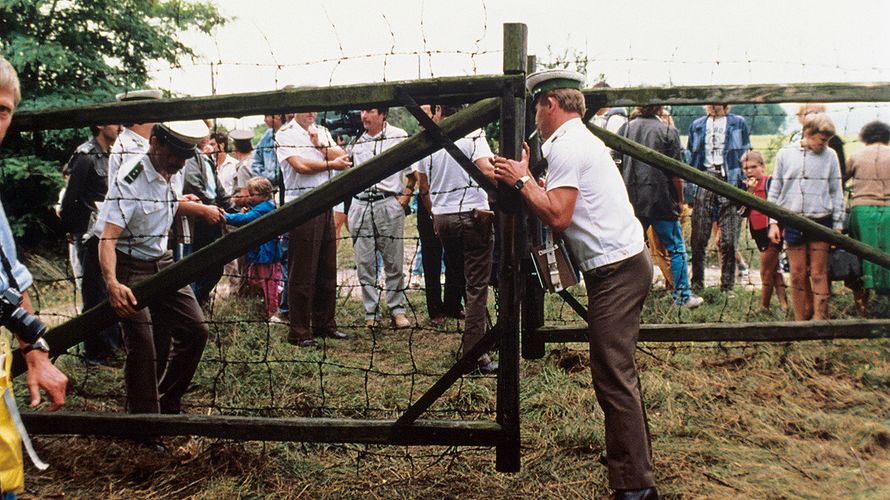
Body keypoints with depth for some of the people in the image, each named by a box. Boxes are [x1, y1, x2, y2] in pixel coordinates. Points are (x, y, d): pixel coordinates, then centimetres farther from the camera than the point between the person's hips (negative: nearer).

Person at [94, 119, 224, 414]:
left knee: (195, 330, 6)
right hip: (131, 269, -8)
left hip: (163, 263, 8)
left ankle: (169, 405, 22)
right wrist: (112, 283, -46)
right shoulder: (130, 180, -23)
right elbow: (107, 236, -32)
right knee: (143, 347, -13)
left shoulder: (168, 176, 2)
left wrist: (201, 209, 12)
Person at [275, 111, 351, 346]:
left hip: (325, 204, 7)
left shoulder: (322, 132, 18)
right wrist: (331, 164, -3)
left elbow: (343, 157, 6)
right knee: (302, 272, -4)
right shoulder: (285, 135, -2)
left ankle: (324, 324, 22)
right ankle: (299, 331, 4)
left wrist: (319, 144, -7)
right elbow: (301, 165, -15)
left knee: (327, 268, 10)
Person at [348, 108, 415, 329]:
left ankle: (397, 310, 12)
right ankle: (371, 313, 11)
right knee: (365, 263, 4)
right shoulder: (355, 141, 10)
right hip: (360, 206, 3)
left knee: (394, 262, 2)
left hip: (389, 205, -3)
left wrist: (405, 196, -2)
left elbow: (413, 169, 5)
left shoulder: (399, 136, 2)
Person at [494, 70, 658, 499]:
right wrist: (524, 179, 14)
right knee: (619, 371, 21)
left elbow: (557, 216, -21)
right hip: (626, 261, 11)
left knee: (613, 376, -8)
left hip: (614, 270, -11)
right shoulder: (582, 140, 19)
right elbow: (561, 206, 16)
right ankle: (632, 454, 35)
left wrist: (521, 181, -10)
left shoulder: (567, 147, -13)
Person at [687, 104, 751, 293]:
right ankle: (696, 283, 7)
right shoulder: (697, 125, 18)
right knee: (698, 236, -3)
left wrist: (744, 187, -2)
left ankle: (727, 286, 6)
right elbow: (690, 156, 19)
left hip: (729, 178, -2)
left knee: (728, 239, -3)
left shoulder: (738, 123, 10)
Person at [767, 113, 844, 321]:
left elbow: (836, 192, 9)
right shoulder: (785, 154, 5)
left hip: (821, 221, 0)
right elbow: (774, 190, 10)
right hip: (793, 222, 0)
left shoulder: (830, 155, 5)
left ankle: (820, 319, 5)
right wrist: (773, 222, 4)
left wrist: (838, 225, 6)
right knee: (798, 275, 4)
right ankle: (802, 320, 13)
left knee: (819, 274, 0)